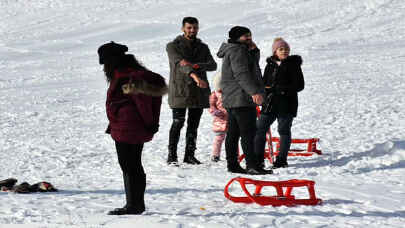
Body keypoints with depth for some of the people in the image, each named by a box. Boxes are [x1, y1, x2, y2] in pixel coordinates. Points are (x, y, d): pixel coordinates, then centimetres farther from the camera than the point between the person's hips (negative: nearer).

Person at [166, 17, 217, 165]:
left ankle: (189, 154, 16)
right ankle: (172, 156, -2)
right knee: (178, 123, -8)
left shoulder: (203, 47, 15)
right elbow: (180, 63, -17)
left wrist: (195, 65, -20)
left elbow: (213, 65, -1)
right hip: (180, 90, -4)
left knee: (193, 125, 8)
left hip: (199, 91, 4)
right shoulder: (173, 46, 1)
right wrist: (194, 75, -35)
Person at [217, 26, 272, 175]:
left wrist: (254, 50, 8)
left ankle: (232, 164, 15)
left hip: (232, 100, 11)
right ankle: (252, 165, -18)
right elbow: (241, 73, -22)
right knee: (248, 132, -14)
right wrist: (254, 91, -30)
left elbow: (254, 64, 26)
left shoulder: (241, 50, 22)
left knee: (233, 133, 11)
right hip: (241, 98, -11)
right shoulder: (237, 50, -11)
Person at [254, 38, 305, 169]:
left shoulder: (293, 65, -1)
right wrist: (265, 90, -4)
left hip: (287, 104, -5)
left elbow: (299, 85, -7)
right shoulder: (270, 65, 12)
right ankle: (258, 159, 9)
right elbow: (264, 83, 19)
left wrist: (281, 89, -15)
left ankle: (282, 160, 7)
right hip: (269, 103, 5)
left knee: (284, 130, 0)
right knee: (260, 128, 2)